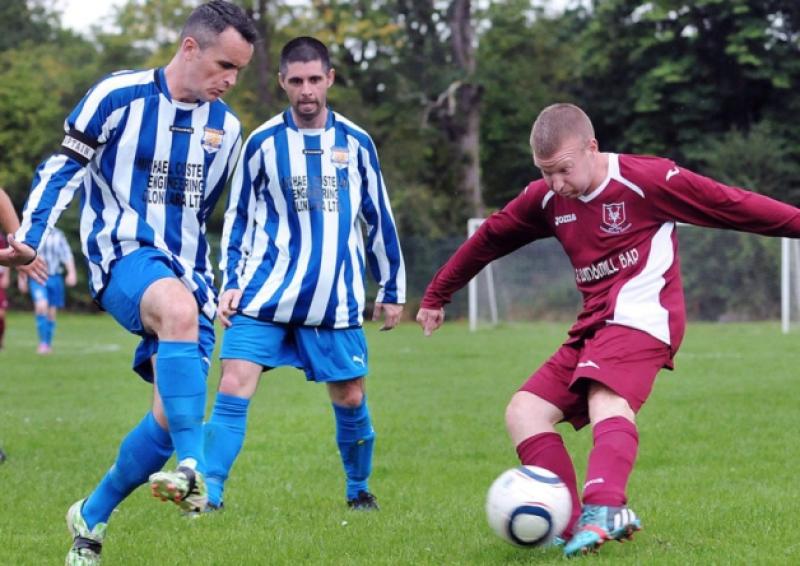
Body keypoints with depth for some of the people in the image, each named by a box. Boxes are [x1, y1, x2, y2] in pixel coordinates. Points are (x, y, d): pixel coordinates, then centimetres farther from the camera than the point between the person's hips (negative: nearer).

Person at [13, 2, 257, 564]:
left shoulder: (226, 128, 11)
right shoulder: (118, 96, -5)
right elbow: (63, 169, 1)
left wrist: (231, 287, 24)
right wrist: (27, 239, -10)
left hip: (186, 273, 6)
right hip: (123, 253, -5)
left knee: (173, 414, -6)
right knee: (178, 308, -40)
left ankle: (91, 518, 16)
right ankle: (192, 468, -47)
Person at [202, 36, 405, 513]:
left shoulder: (356, 143, 4)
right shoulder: (263, 143, 2)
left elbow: (379, 219, 13)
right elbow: (238, 219, 10)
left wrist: (393, 290, 14)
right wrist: (232, 282, 1)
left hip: (336, 299, 1)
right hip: (265, 295, -1)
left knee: (351, 398, 6)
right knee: (234, 387, -14)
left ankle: (359, 489, 29)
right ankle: (209, 495, -10)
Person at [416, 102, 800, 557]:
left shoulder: (648, 179, -9)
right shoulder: (545, 200, 8)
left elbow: (731, 205, -5)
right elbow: (487, 240, 21)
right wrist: (436, 296, 29)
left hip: (642, 317, -8)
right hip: (595, 325, 8)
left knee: (606, 400, -34)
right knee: (524, 412, -5)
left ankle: (604, 509, -54)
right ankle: (575, 525, -18)